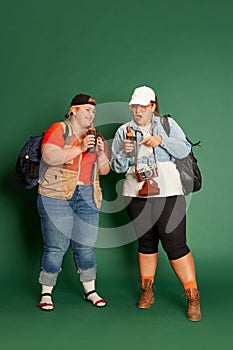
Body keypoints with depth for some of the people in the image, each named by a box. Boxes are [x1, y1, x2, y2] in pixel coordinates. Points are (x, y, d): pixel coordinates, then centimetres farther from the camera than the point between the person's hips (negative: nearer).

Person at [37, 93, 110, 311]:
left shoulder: (96, 136, 17)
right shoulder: (58, 130, 0)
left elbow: (104, 170, 16)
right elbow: (50, 157, -15)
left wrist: (101, 152, -2)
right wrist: (80, 148, -17)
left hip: (87, 198, 5)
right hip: (56, 195, -5)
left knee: (86, 247, 7)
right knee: (56, 247, -3)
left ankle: (90, 290, 20)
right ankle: (46, 293, 13)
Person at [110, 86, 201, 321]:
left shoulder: (167, 124, 6)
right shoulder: (124, 131, 10)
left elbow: (185, 150, -3)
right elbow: (116, 167, 8)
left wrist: (161, 140, -16)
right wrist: (124, 153, -13)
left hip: (167, 191, -2)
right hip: (137, 193, 3)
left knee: (175, 243, -7)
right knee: (146, 242, 11)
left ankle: (192, 297, 4)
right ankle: (147, 292, 27)